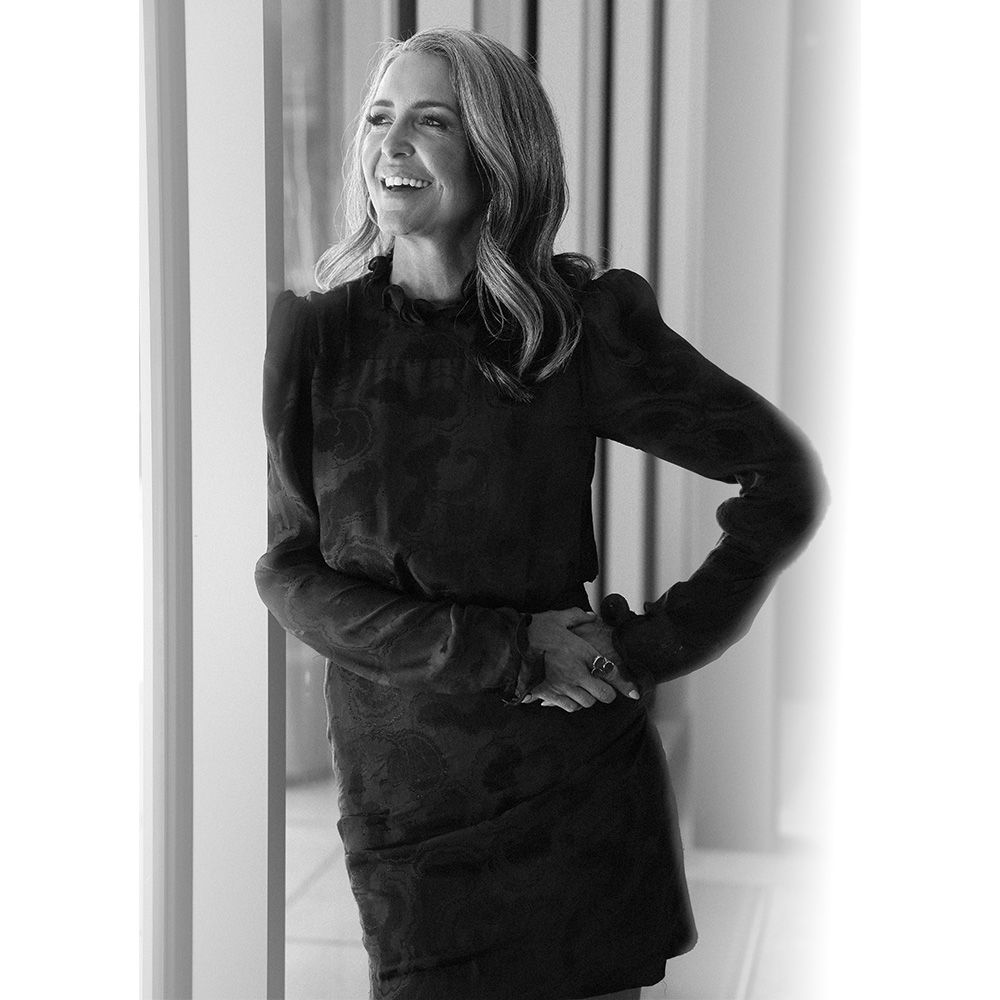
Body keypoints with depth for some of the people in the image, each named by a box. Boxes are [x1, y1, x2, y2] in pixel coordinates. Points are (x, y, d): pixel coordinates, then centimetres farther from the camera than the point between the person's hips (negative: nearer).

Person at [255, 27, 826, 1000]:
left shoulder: (581, 323, -5)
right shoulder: (311, 335, -2)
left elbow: (785, 479, -2)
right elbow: (287, 570, -5)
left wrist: (654, 645, -9)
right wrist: (505, 651, -14)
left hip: (582, 793, 0)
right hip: (403, 800, 1)